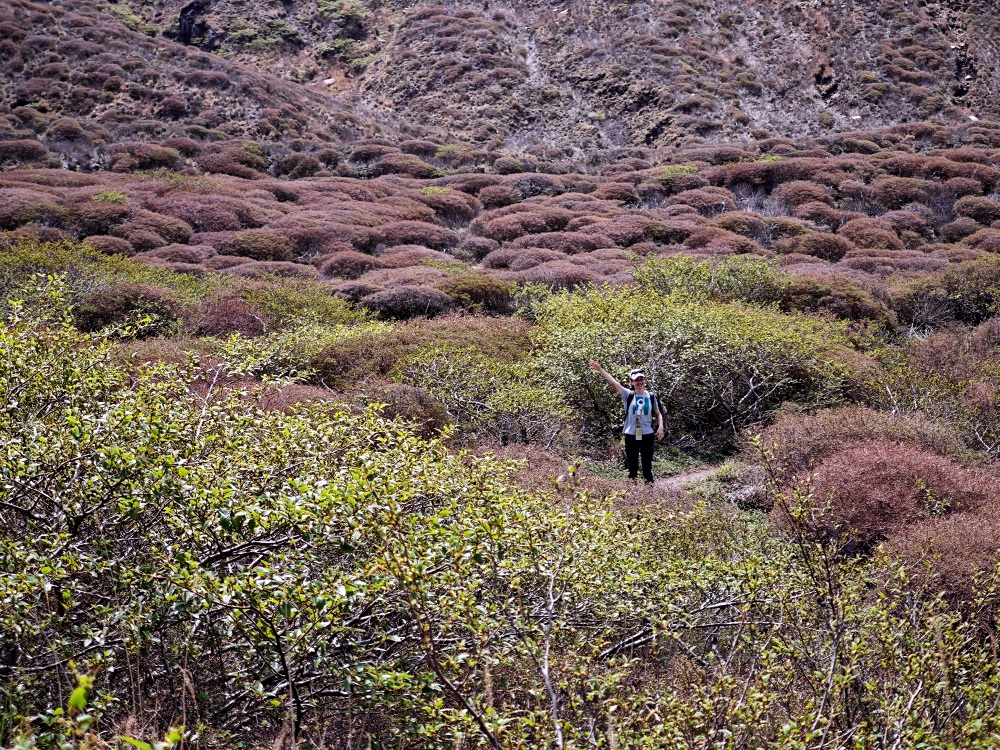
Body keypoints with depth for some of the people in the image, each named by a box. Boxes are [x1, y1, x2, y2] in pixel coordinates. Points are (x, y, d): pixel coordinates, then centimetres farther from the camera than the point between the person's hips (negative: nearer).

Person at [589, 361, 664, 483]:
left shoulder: (651, 397, 5)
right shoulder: (628, 395, 2)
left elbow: (658, 413, 14)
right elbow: (614, 382, -6)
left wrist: (660, 426, -4)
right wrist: (600, 369, -13)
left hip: (647, 435, 0)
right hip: (631, 435, 0)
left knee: (647, 465, 3)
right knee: (632, 465, 5)